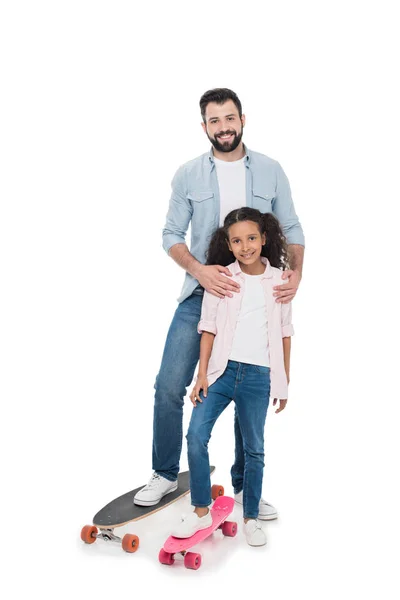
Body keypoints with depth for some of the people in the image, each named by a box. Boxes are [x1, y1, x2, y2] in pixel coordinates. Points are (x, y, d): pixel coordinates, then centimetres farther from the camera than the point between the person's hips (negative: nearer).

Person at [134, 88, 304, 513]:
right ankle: (165, 474, 20)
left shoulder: (270, 171, 3)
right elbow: (171, 234, 0)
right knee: (170, 386, -2)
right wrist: (199, 270, -19)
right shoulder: (188, 174, 2)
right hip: (201, 294, 0)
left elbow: (291, 228, 4)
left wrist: (296, 271, -14)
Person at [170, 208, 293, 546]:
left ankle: (251, 518, 25)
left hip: (258, 375, 0)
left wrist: (284, 382, 8)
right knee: (196, 435, -9)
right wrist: (202, 375, -3)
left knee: (254, 449, 9)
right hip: (221, 369, 0)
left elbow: (285, 332, 7)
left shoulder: (279, 279, 2)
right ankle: (201, 512, 8)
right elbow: (208, 328, 2)